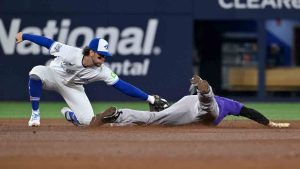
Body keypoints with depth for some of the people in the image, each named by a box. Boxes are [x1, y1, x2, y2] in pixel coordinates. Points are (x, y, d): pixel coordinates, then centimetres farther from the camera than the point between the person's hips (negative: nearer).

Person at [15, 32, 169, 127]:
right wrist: (23, 36, -15)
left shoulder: (102, 71, -25)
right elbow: (47, 42, -21)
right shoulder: (70, 53, -33)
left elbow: (123, 86, -28)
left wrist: (149, 98, -34)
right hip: (53, 76, -3)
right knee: (37, 71, -39)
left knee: (86, 121, -17)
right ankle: (35, 114, -21)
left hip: (72, 88, 3)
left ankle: (68, 114, 22)